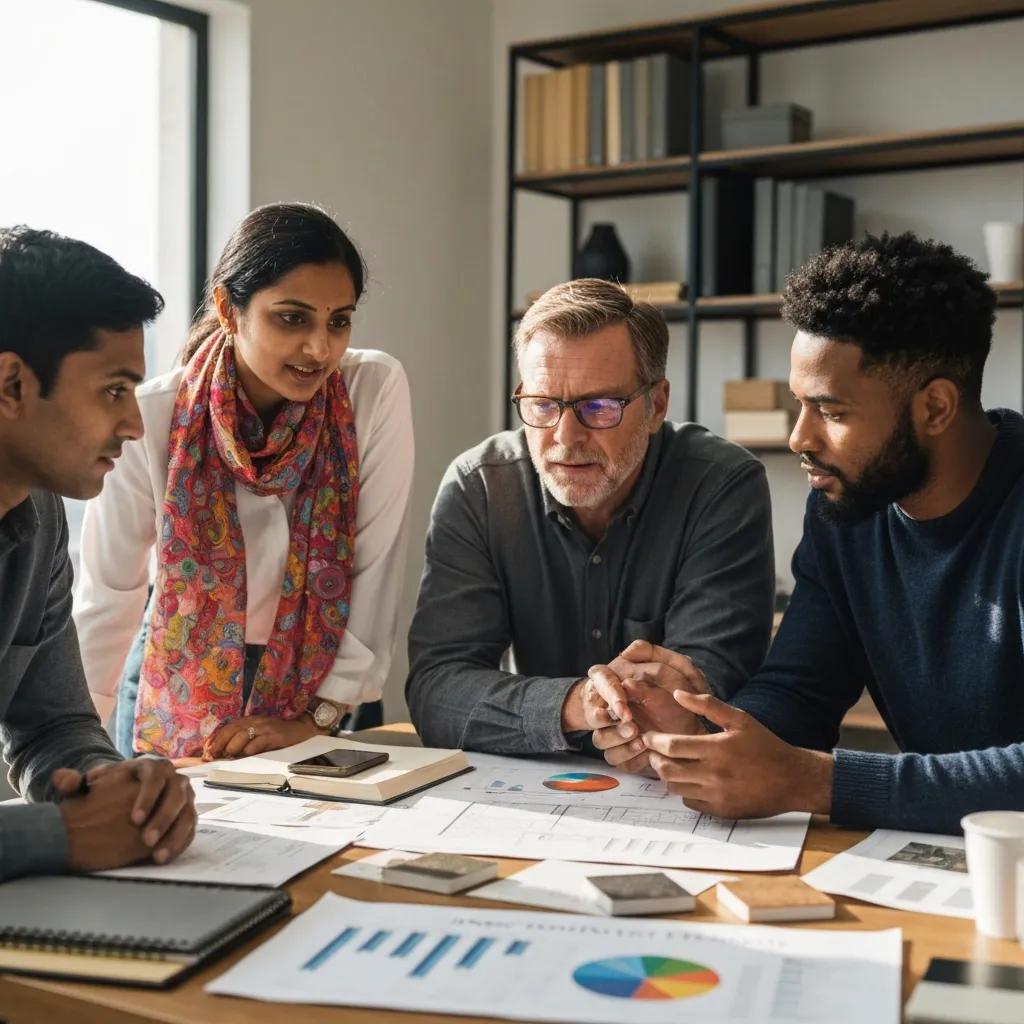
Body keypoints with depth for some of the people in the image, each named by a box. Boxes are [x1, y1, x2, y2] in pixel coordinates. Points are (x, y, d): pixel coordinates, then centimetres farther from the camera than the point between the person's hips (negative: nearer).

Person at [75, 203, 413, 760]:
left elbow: (375, 568, -15)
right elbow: (108, 597, -10)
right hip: (181, 693, 0)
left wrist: (320, 714, -15)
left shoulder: (377, 390, -18)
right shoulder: (152, 417, -19)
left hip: (319, 699, 1)